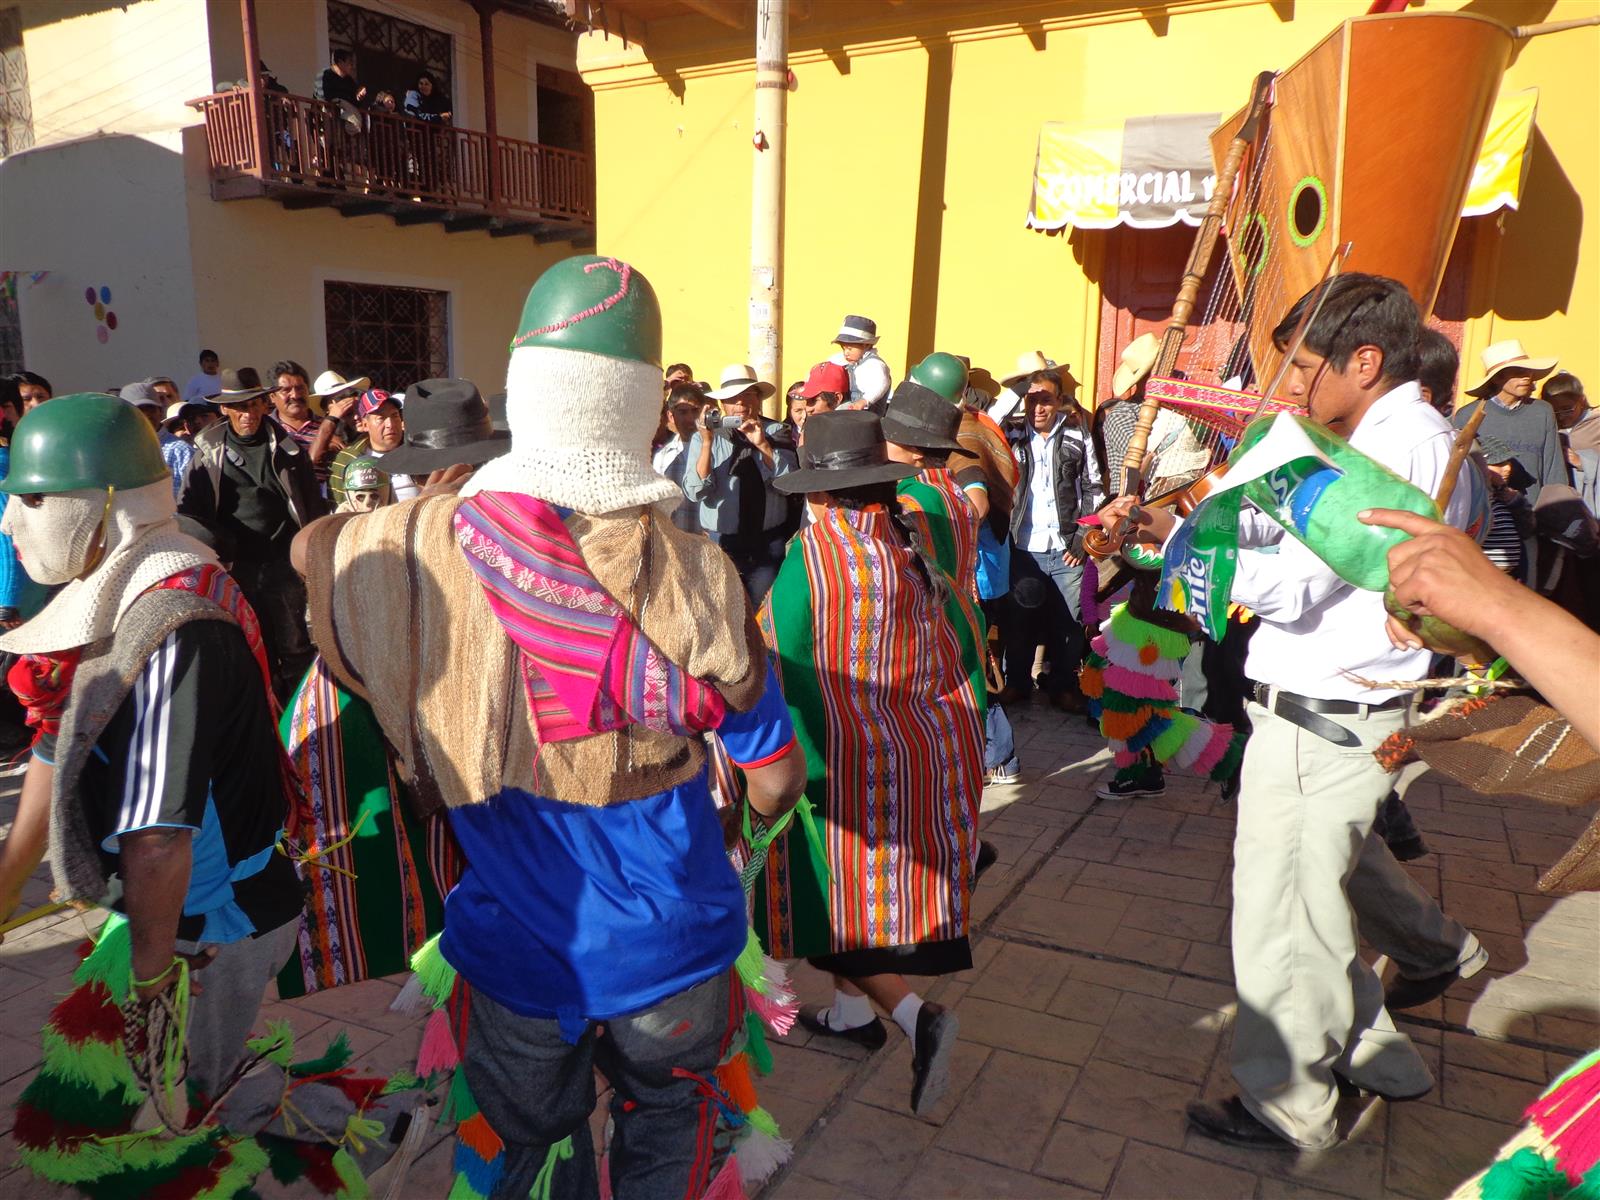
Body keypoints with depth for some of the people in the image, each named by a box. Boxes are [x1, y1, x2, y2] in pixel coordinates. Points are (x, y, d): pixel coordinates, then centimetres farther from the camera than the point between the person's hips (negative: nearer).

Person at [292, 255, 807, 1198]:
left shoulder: (429, 545, -17)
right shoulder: (692, 575, -22)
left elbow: (313, 543, 8)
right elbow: (775, 783, -14)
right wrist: (757, 809, 8)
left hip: (518, 946, 2)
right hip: (670, 944, -1)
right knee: (666, 1123, 26)